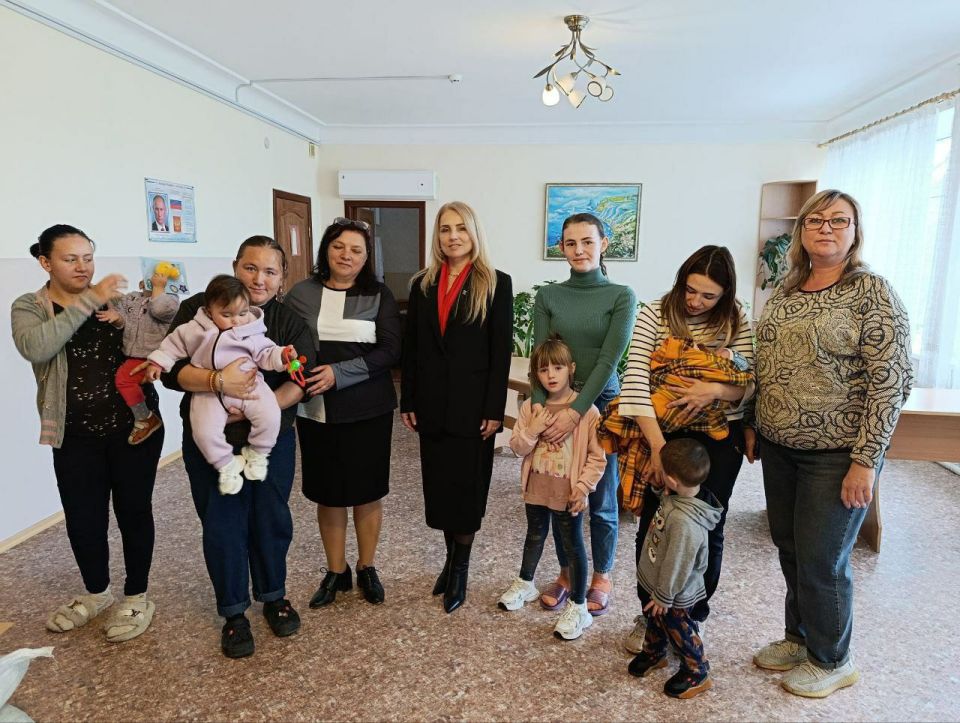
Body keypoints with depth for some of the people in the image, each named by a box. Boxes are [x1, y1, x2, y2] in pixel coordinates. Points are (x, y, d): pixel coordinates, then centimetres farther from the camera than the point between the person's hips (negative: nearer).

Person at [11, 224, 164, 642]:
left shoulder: (117, 298, 5)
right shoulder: (29, 307, 2)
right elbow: (35, 348, -21)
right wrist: (89, 301, -24)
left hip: (134, 424, 0)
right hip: (76, 436, 0)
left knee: (133, 509, 7)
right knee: (83, 517, 8)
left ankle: (137, 598, 26)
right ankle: (96, 594, 35)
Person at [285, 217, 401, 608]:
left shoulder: (379, 296, -1)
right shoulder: (301, 294, 4)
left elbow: (390, 351, -10)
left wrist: (339, 373, -20)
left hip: (368, 410, -1)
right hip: (315, 410, 2)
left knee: (367, 491, 9)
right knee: (327, 492, 11)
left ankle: (367, 568, 30)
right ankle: (336, 571, 30)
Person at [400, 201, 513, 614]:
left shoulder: (496, 284, -2)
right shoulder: (422, 285, 8)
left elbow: (501, 351, -6)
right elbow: (411, 347, 8)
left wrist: (494, 409, -11)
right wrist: (408, 402, 4)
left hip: (473, 403, -4)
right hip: (432, 404, 4)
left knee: (467, 486, 5)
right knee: (439, 485, 11)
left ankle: (460, 568, 21)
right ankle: (451, 558, 29)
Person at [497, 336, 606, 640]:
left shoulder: (586, 410, -15)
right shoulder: (530, 407, -4)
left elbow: (597, 456, -10)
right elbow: (517, 447, -3)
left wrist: (583, 487, -13)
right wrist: (531, 431, -20)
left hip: (568, 493, -4)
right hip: (536, 489, 4)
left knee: (573, 546, 9)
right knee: (534, 537, 25)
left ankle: (578, 606, 23)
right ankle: (524, 584, 46)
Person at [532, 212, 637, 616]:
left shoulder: (621, 296, -5)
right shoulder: (548, 297, 3)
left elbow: (608, 360, -13)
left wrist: (577, 412, -20)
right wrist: (539, 403, -18)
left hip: (600, 405, -2)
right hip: (555, 406, 3)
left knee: (601, 499, 9)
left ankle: (601, 578, 29)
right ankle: (566, 573, 31)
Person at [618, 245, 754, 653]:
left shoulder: (736, 322, -3)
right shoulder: (654, 315, -8)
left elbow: (752, 382, -4)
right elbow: (635, 382, -18)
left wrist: (717, 391, -25)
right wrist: (657, 446, -25)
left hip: (718, 439, 1)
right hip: (662, 434, -1)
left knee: (707, 531, 10)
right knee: (654, 526, 8)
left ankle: (692, 618, 33)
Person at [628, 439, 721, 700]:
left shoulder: (685, 522, -41)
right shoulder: (674, 497, -15)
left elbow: (677, 565, -30)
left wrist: (664, 597, -18)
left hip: (673, 594, -8)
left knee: (677, 629, 16)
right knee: (653, 619, 29)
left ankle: (697, 673, 39)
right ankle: (654, 653, 54)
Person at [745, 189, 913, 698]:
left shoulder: (872, 293, -11)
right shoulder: (784, 291, 8)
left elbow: (891, 380, -15)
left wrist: (865, 460, -18)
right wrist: (753, 425, 14)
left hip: (836, 453, -6)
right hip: (779, 447, 6)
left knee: (821, 560, 5)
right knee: (789, 548, 17)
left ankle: (831, 661, 29)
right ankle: (798, 638, 39)